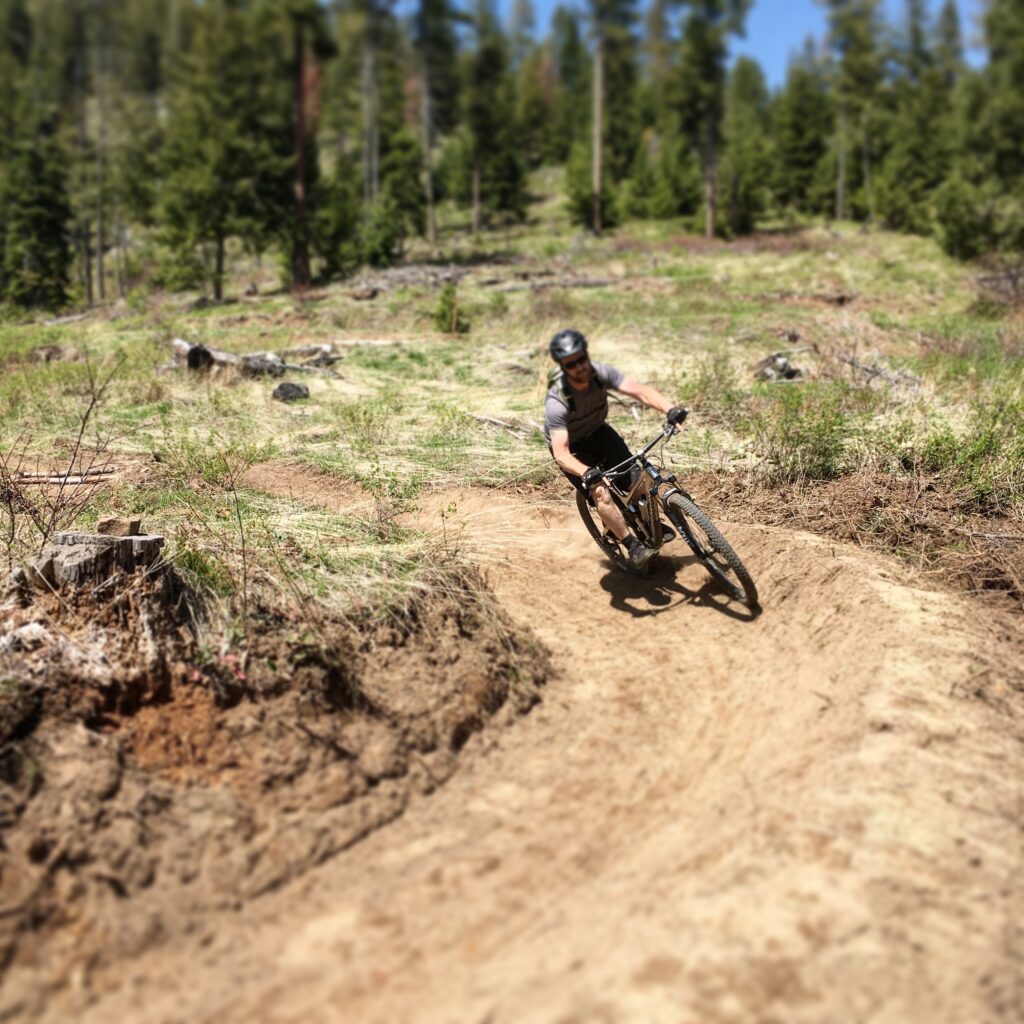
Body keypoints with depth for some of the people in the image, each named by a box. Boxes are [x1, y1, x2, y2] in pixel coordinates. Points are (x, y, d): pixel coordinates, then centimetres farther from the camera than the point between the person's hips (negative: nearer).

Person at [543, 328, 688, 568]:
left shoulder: (601, 373, -24)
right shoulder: (556, 402, -35)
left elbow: (641, 390, -32)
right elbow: (561, 454, -42)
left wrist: (670, 409, -49)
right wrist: (586, 473, -60)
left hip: (598, 432, 4)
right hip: (571, 446, -4)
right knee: (600, 493, -24)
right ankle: (634, 547, -10)